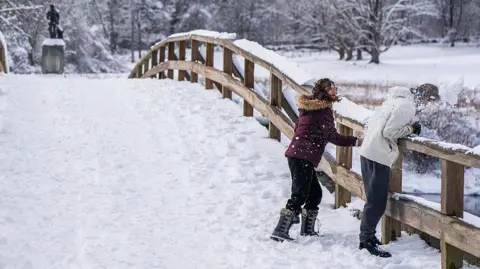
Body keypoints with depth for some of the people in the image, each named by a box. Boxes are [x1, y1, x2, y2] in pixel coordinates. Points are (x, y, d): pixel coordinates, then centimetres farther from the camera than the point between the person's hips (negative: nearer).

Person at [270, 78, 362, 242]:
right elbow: (332, 136, -12)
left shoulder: (308, 106, 17)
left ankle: (307, 229, 22)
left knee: (315, 192, 16)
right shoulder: (324, 110, -9)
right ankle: (280, 231, -17)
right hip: (304, 156, -9)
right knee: (300, 195, -12)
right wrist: (355, 141, -10)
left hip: (296, 153, 9)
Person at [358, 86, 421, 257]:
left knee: (373, 200, 18)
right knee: (377, 203, -4)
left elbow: (368, 125, 17)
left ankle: (366, 236, 27)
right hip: (379, 157, -9)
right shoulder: (407, 106, -8)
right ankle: (367, 241, -2)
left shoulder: (392, 102, 18)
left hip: (368, 153, 9)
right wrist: (410, 129, -4)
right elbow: (389, 131, -17)